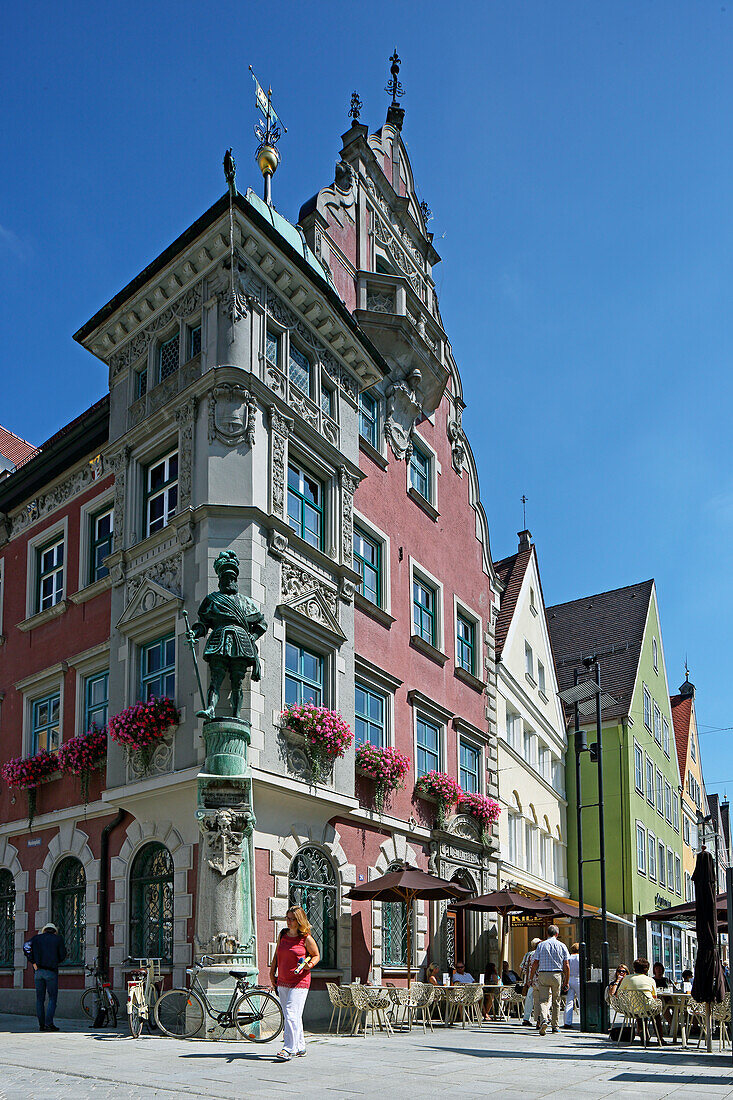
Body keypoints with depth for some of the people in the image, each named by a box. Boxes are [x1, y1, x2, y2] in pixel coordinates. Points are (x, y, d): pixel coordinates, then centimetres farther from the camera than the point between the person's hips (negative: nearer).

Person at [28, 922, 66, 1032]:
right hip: (51, 971, -3)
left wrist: (34, 963, -3)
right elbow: (62, 956, 2)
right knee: (52, 998, 1)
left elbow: (27, 949, -4)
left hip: (38, 971, 3)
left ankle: (41, 1025, 8)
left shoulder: (36, 938, 12)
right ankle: (49, 1023, -10)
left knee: (40, 999, 9)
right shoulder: (58, 939, 6)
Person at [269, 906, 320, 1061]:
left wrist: (309, 964, -17)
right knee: (289, 1016, 11)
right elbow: (277, 955, 20)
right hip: (282, 982, 7)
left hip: (299, 982, -7)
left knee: (291, 1014, -15)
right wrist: (272, 973, 14)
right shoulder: (282, 934, 9)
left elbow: (316, 955, 3)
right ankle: (300, 1047, 23)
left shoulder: (306, 938, -7)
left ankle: (289, 1049, -14)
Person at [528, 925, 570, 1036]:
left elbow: (535, 963, 0)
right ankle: (555, 1025, 19)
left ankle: (543, 1019, -28)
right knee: (556, 1001, 14)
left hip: (543, 974, -1)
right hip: (557, 974, 1)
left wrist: (530, 978, 6)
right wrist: (566, 980, 8)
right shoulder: (561, 946, 4)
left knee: (543, 1000, -4)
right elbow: (566, 965, 1)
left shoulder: (541, 945, 4)